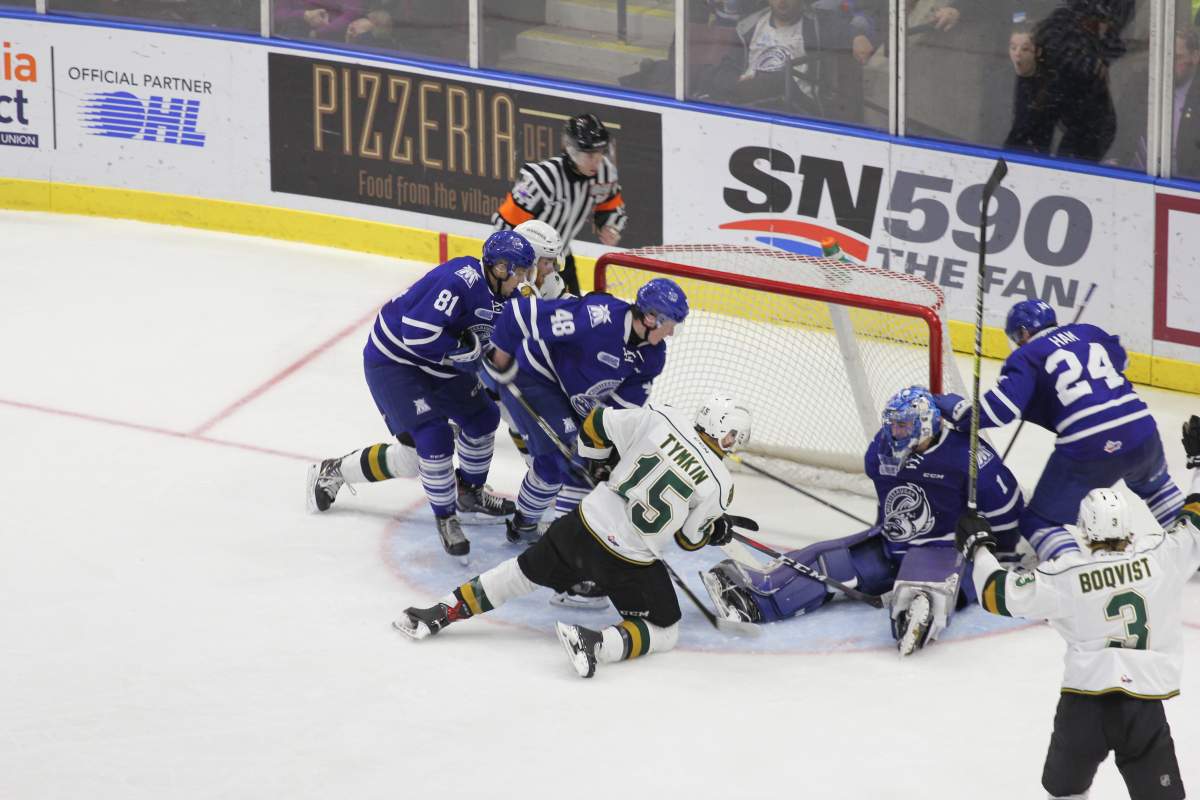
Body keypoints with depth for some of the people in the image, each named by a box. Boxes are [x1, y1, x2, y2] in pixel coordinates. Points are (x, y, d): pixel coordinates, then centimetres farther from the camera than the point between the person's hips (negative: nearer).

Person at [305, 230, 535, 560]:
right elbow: (417, 333, -36)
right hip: (394, 359, -10)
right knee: (433, 440, -18)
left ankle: (468, 492, 38)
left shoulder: (500, 293, -1)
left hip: (438, 364, 10)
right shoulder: (460, 281, -31)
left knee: (482, 417, 15)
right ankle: (445, 517, 1)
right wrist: (463, 350, -25)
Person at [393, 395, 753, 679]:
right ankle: (596, 644, -14)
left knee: (525, 571, 26)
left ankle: (442, 612, 21)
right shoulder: (719, 485, -11)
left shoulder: (662, 419, -5)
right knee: (663, 632, 13)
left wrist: (598, 463, 23)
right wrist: (718, 530, 23)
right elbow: (689, 538, 2)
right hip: (629, 564, -4)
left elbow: (597, 424, 4)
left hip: (583, 526, 4)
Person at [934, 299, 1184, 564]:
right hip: (1140, 431, 6)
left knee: (1040, 521, 7)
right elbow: (1118, 358, 38)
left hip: (1088, 449, -6)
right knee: (1152, 481, 40)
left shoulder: (1025, 357, 3)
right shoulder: (1088, 332, 19)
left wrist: (958, 410, 5)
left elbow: (1001, 408, -8)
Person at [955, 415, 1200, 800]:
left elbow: (999, 593, 0)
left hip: (1084, 702, 0)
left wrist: (977, 547, 16)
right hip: (1145, 705, 0)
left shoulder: (1065, 575, -6)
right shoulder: (1160, 555, -4)